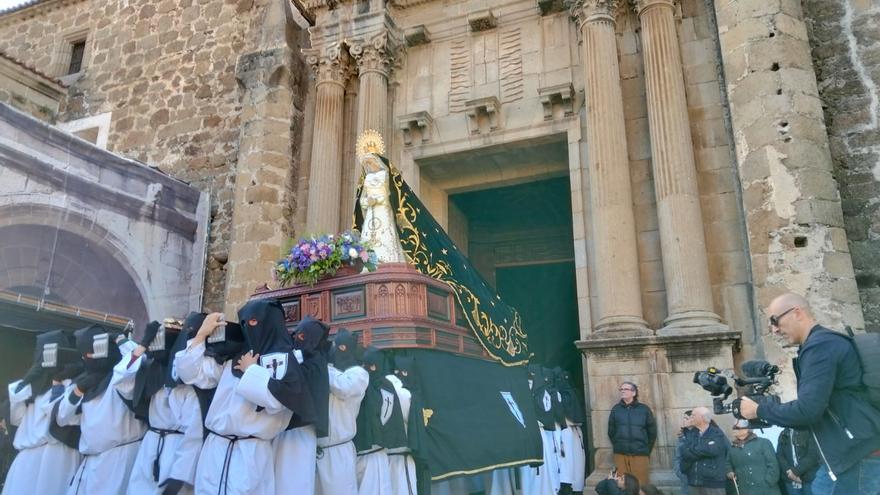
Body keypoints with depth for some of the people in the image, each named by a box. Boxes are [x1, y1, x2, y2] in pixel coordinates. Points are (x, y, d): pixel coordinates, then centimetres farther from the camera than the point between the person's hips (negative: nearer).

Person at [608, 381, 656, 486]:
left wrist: (646, 450, 6)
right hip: (620, 454, 1)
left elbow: (652, 431, 7)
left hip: (639, 454, -1)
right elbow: (611, 431, 11)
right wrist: (617, 446, 7)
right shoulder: (615, 409, 6)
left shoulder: (644, 409, 3)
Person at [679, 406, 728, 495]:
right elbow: (684, 452, -1)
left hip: (713, 482, -5)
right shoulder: (690, 434, 12)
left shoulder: (717, 434, -3)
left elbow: (712, 450, -18)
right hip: (694, 482, 5)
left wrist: (691, 451, -7)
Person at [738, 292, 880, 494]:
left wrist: (759, 410, -8)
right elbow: (813, 407, 21)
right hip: (849, 452, 10)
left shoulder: (819, 345, -15)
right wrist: (769, 409, 10)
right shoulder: (825, 342, 16)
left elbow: (807, 410, -22)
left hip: (860, 456, -10)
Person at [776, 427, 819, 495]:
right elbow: (779, 455, 7)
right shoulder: (783, 434, 11)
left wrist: (796, 471, -14)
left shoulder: (808, 432, -3)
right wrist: (789, 471, -10)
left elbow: (812, 456, -10)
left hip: (808, 479, -3)